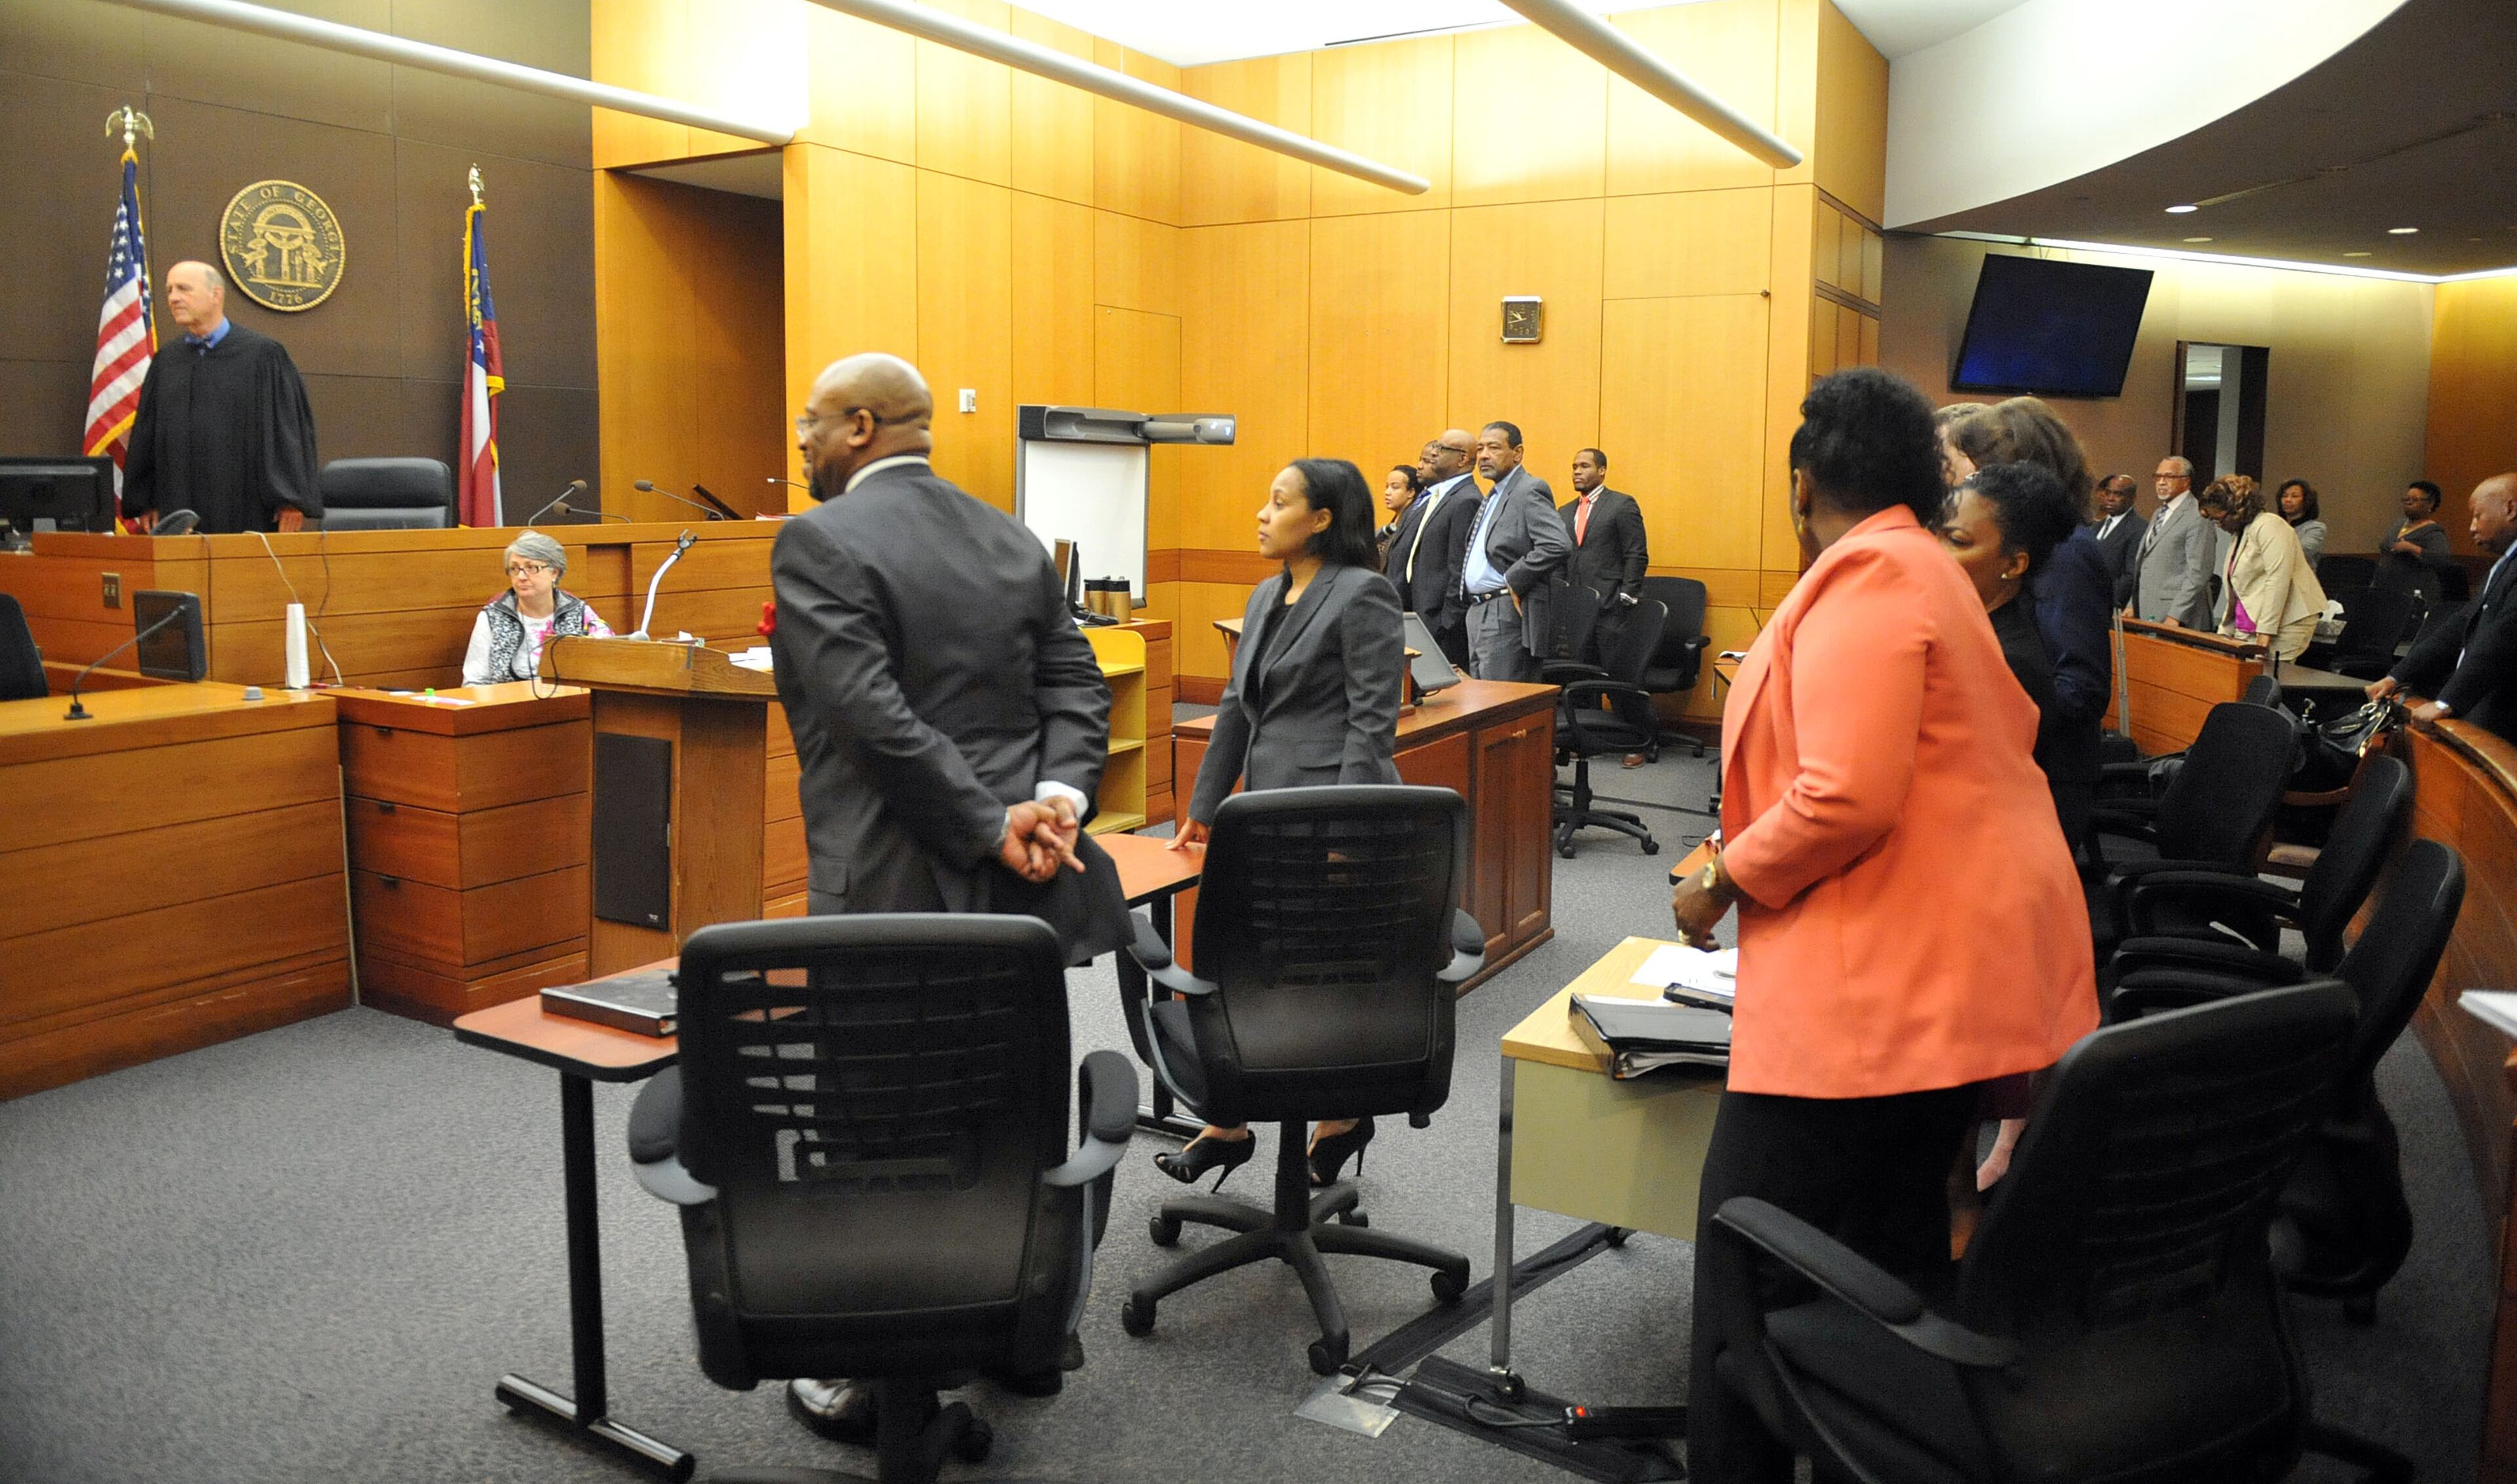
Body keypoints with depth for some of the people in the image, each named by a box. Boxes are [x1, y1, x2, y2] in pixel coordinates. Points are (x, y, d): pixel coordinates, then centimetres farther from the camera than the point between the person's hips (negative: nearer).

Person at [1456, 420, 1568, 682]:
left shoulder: (1530, 491, -11)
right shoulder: (1493, 496, 20)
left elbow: (1558, 545, -24)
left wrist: (1513, 581, -18)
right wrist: (1474, 606, 11)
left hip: (1508, 618, -10)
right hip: (1479, 612, 10)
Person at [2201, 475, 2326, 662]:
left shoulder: (2269, 527, -9)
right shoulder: (2238, 535, 21)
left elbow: (2278, 580, -19)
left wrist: (2265, 634, -22)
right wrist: (2225, 632, 16)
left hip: (2283, 625, -8)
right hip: (2247, 629, 8)